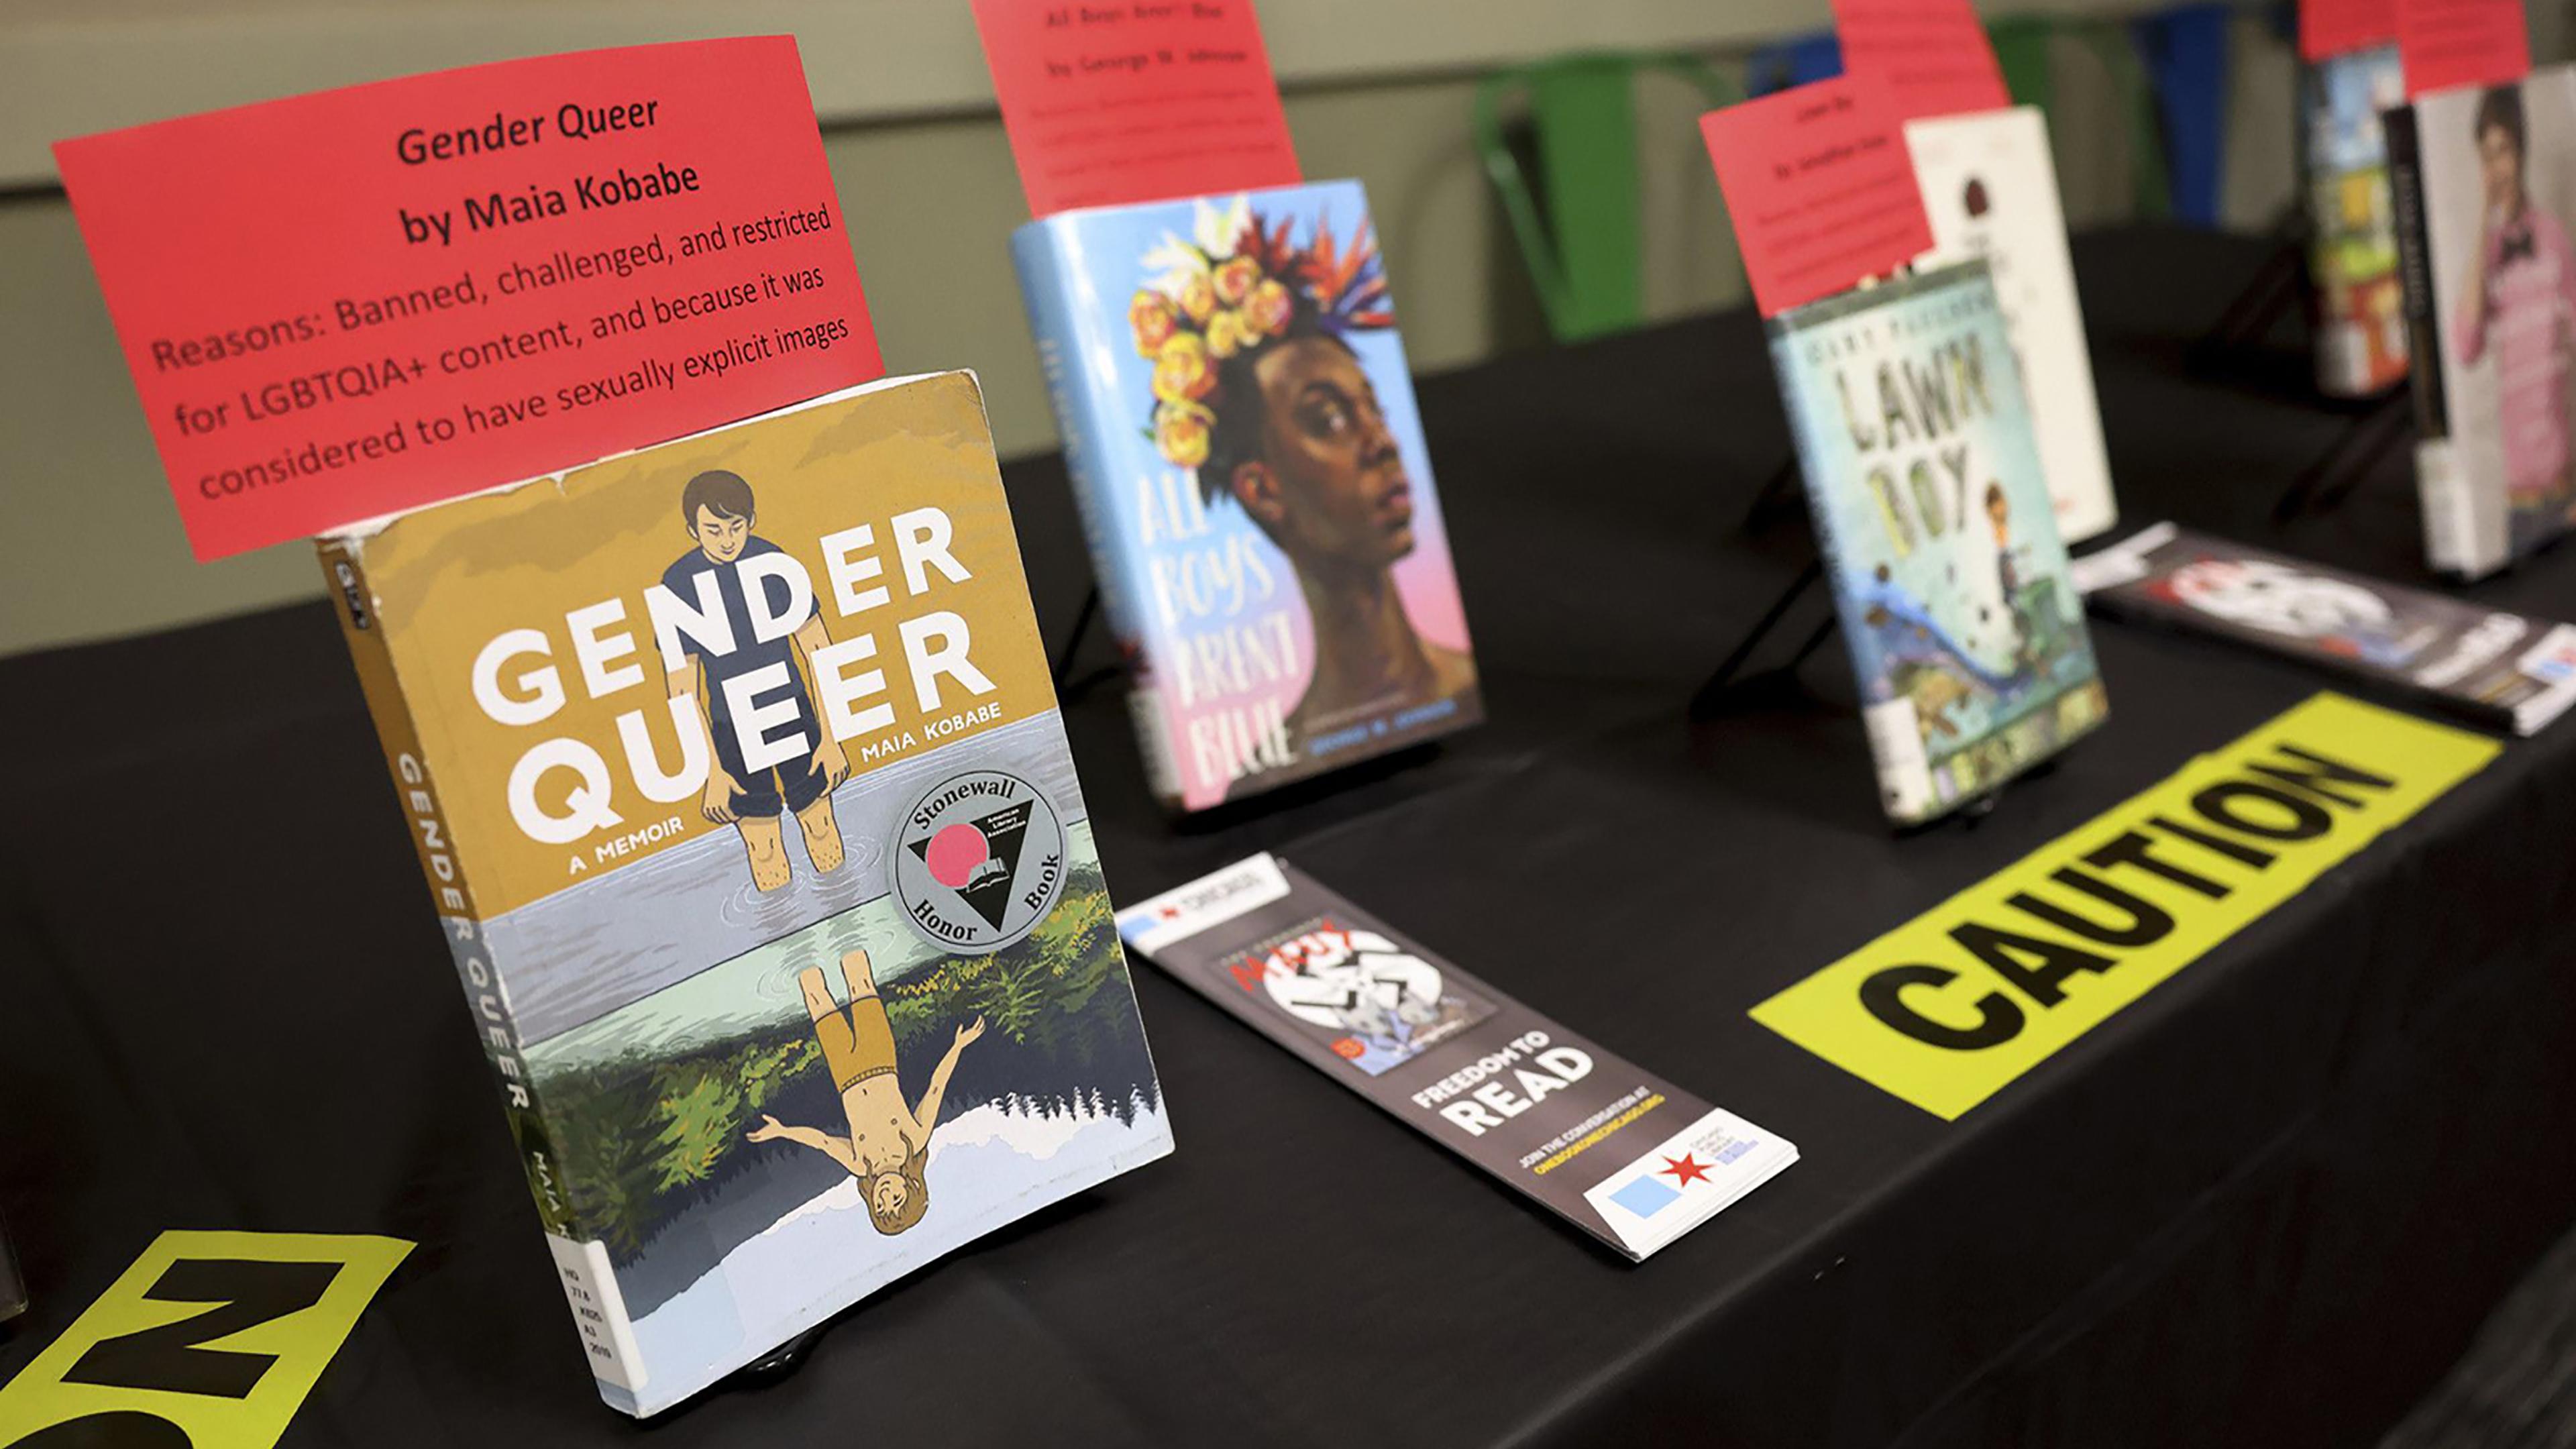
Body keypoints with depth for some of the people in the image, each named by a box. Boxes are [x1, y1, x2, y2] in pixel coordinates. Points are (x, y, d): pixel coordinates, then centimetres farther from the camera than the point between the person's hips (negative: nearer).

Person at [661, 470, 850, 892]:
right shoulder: (678, 583, -14)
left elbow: (817, 650, -4)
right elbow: (682, 686, -9)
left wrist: (830, 737, -4)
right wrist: (711, 770, -9)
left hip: (796, 714, 1)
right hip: (733, 733, -1)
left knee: (820, 827, 14)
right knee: (763, 852, 9)